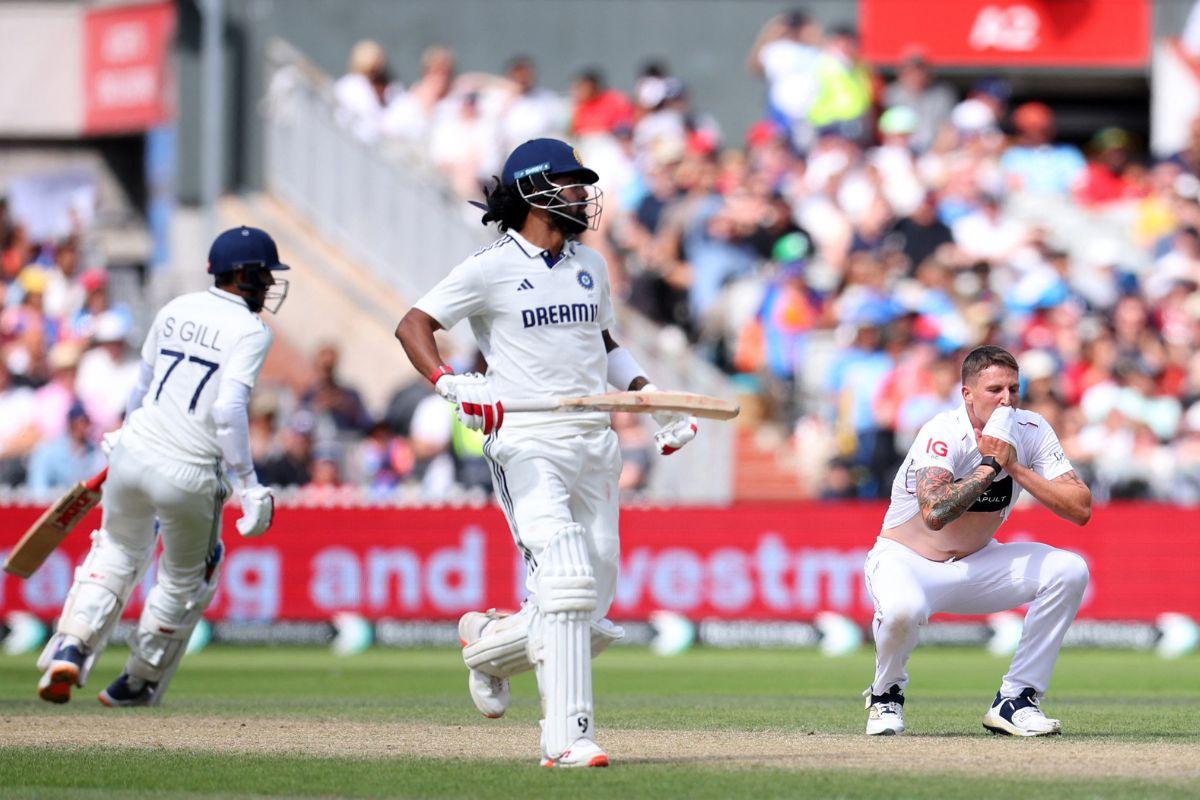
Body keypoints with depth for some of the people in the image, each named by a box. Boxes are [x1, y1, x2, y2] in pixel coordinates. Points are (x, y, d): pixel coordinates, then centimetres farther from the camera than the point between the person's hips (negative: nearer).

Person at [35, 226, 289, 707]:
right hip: (189, 476, -5)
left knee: (119, 553, 26)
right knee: (184, 580, 20)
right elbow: (228, 409, -20)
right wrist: (248, 483, -17)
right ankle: (139, 683, 30)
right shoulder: (250, 331, -9)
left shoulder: (176, 310, 10)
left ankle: (71, 647, 5)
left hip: (132, 454, 5)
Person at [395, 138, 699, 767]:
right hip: (526, 440, -6)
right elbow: (412, 325, -5)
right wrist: (449, 384, -22)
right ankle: (566, 735, -23)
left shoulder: (591, 266, 17)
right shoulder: (492, 267, -3)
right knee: (566, 581, -23)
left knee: (590, 620, 3)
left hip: (594, 443, 6)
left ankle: (489, 641, 31)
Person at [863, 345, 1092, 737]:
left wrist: (1016, 468, -24)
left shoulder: (1032, 431, -9)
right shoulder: (943, 433, -24)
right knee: (903, 607, -39)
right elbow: (934, 513, -41)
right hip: (905, 560, -5)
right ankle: (885, 695, -4)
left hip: (976, 565, 5)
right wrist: (991, 465, -33)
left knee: (1069, 571, -16)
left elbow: (1081, 509, -17)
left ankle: (1014, 701, -8)